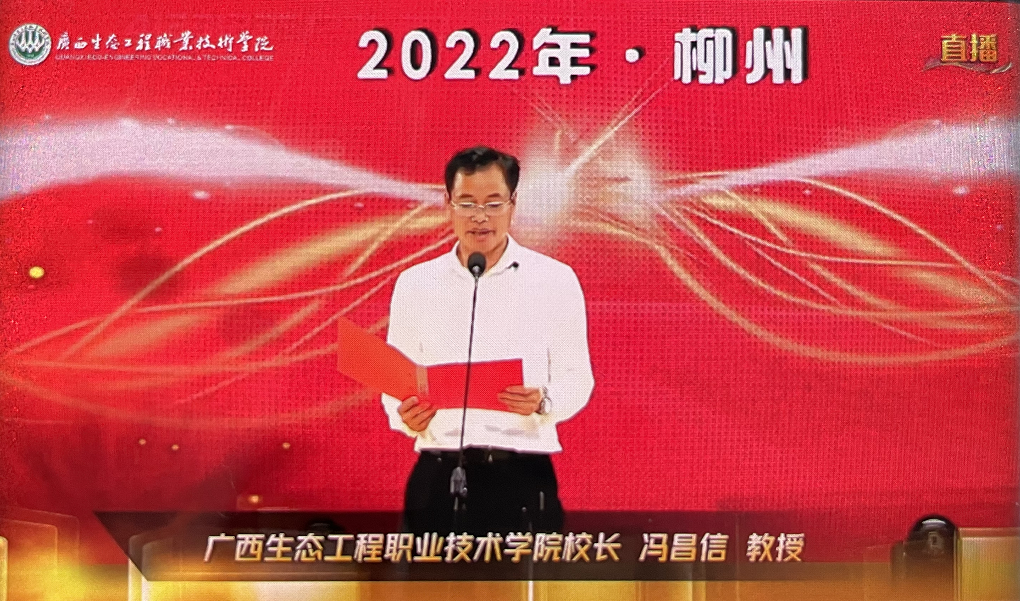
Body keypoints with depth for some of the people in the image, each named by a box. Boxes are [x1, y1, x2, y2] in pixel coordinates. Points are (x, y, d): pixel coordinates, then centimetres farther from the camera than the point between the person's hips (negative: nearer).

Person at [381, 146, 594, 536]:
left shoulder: (555, 280, 4)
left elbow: (576, 379, 4)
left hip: (521, 478, -2)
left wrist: (542, 402, -17)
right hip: (437, 478, 2)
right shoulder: (414, 284, 11)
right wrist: (405, 417, -8)